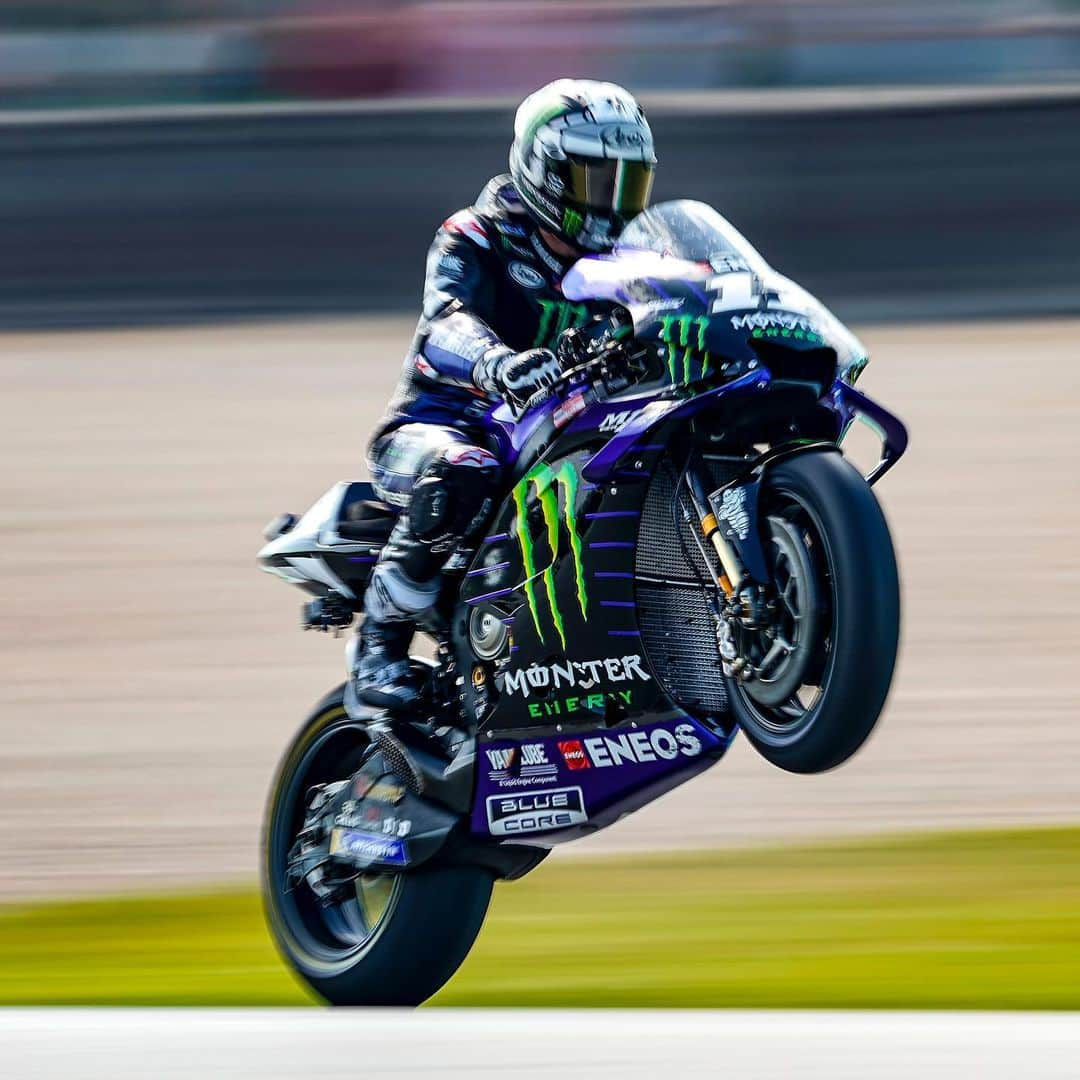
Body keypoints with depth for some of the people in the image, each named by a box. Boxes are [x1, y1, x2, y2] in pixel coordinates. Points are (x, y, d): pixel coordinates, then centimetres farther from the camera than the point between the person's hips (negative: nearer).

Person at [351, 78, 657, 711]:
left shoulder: (614, 270, 16)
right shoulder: (477, 242, -4)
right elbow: (447, 321, -25)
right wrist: (497, 361, -49)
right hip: (436, 427, -5)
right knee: (463, 474, -41)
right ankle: (381, 646, -28)